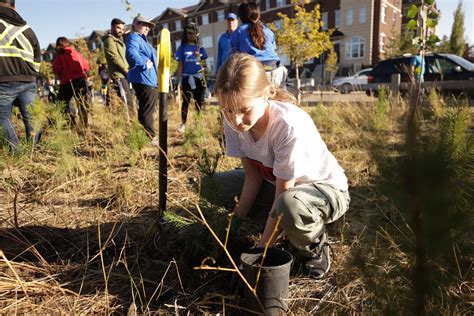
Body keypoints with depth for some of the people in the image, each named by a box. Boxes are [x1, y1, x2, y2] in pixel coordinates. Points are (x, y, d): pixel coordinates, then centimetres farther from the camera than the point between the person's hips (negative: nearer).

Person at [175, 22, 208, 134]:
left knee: (199, 101, 5)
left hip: (198, 77, 1)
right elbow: (180, 65, 2)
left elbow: (203, 62, 9)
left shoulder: (199, 47, 7)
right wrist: (178, 79, -2)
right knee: (186, 101, 2)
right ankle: (183, 124, 6)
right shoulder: (182, 47, 4)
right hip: (186, 77, -1)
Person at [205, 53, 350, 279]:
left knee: (289, 205, -42)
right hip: (274, 183, 7)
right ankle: (286, 227, 5)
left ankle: (315, 247, -4)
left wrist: (260, 251, -24)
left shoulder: (289, 126, -35)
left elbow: (281, 197, -28)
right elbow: (253, 176, -7)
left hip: (326, 189, -6)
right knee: (211, 186, -6)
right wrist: (237, 220, -12)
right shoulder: (233, 121, -16)